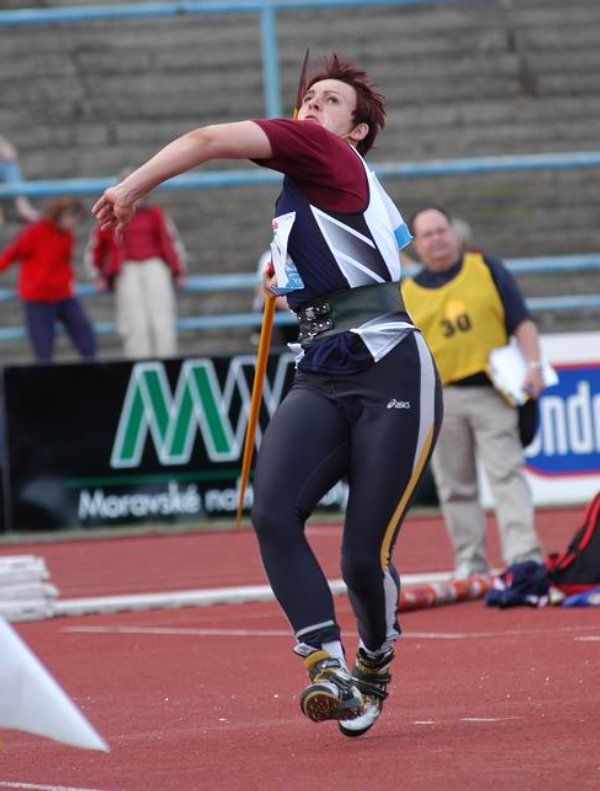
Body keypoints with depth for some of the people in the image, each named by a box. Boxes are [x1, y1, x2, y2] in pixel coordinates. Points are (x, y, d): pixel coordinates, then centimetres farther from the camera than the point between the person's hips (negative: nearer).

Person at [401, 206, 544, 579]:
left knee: (506, 473, -11)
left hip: (491, 391, -2)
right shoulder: (407, 293, 11)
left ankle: (525, 555, -17)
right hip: (439, 400, 2)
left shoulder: (487, 269, 8)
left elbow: (521, 320, 4)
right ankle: (470, 561, 10)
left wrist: (534, 364, -9)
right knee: (455, 486, 4)